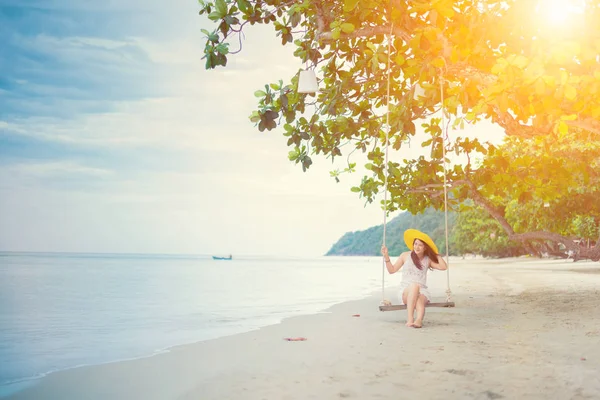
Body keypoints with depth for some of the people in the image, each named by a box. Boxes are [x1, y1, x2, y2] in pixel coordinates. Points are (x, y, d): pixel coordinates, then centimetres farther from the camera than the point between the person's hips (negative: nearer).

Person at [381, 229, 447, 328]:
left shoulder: (428, 260, 10)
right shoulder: (405, 255, 7)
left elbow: (444, 267, -4)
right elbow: (392, 270, 6)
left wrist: (436, 254, 2)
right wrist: (386, 256, -5)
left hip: (422, 291, 1)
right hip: (405, 291, -1)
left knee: (419, 299, -36)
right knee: (414, 285, -38)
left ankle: (419, 319, -65)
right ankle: (410, 317, -50)